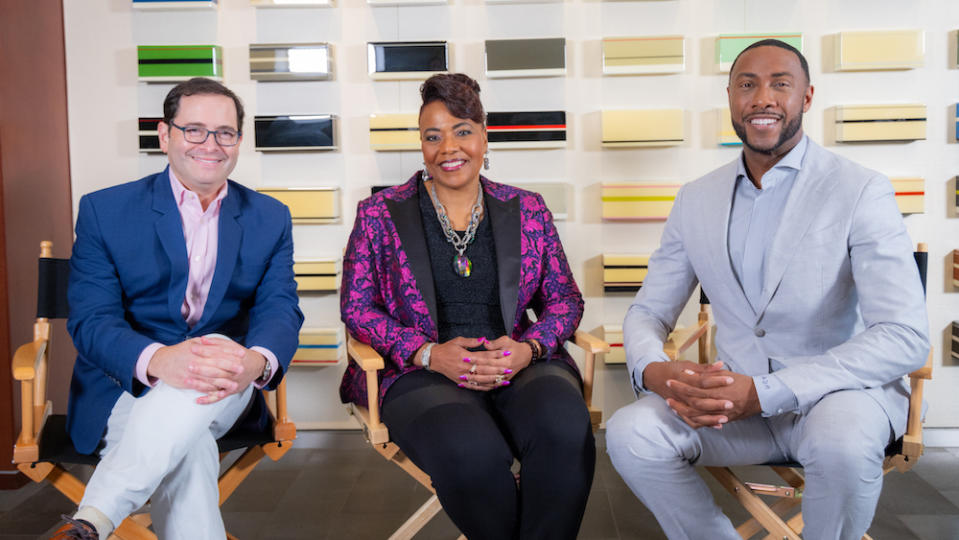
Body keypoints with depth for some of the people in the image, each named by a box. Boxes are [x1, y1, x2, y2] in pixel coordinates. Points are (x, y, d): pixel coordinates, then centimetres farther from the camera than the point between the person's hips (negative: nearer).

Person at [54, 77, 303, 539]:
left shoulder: (270, 219, 9)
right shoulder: (104, 211, 2)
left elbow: (280, 309, -3)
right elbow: (90, 320, -8)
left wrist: (257, 361, -30)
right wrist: (159, 360, -32)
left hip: (225, 394, 3)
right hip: (128, 391, -2)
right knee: (188, 449, -37)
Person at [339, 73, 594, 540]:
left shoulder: (526, 210, 13)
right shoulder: (380, 214, 8)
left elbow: (564, 300, 14)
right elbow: (357, 308, 5)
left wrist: (528, 348, -8)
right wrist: (429, 353, -11)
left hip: (521, 363, 2)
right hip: (421, 374, -1)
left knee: (565, 430, -33)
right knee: (473, 452, -34)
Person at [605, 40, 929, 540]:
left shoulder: (860, 191, -8)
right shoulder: (696, 199, 7)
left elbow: (905, 338, -17)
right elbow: (648, 311, 10)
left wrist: (763, 394, -26)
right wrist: (653, 371, -17)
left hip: (840, 389, -3)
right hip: (735, 394, 3)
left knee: (843, 440, -36)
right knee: (630, 434, -22)